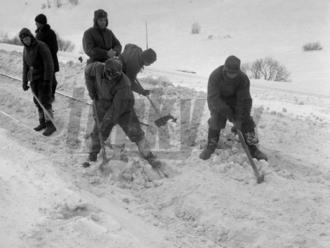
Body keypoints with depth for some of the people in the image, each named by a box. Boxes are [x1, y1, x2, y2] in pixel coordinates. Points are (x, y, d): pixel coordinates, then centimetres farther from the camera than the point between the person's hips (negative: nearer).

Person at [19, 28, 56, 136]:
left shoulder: (41, 46, -15)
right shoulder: (26, 50, 8)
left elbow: (48, 63, -19)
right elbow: (25, 66, 13)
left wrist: (47, 80, -24)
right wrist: (24, 82, 10)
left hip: (44, 78, -7)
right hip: (34, 79, 7)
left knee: (44, 101, -11)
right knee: (38, 101, 10)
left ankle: (50, 125, -8)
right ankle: (43, 122, 21)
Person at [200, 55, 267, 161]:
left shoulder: (243, 79, -25)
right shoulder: (215, 76, -31)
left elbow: (243, 100, -24)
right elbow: (213, 98, -33)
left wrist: (239, 120, -29)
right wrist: (227, 112, -39)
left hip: (234, 100, 2)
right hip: (218, 101, -2)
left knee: (246, 121, -10)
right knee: (216, 118, -26)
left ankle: (252, 148, 3)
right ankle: (210, 147, -9)